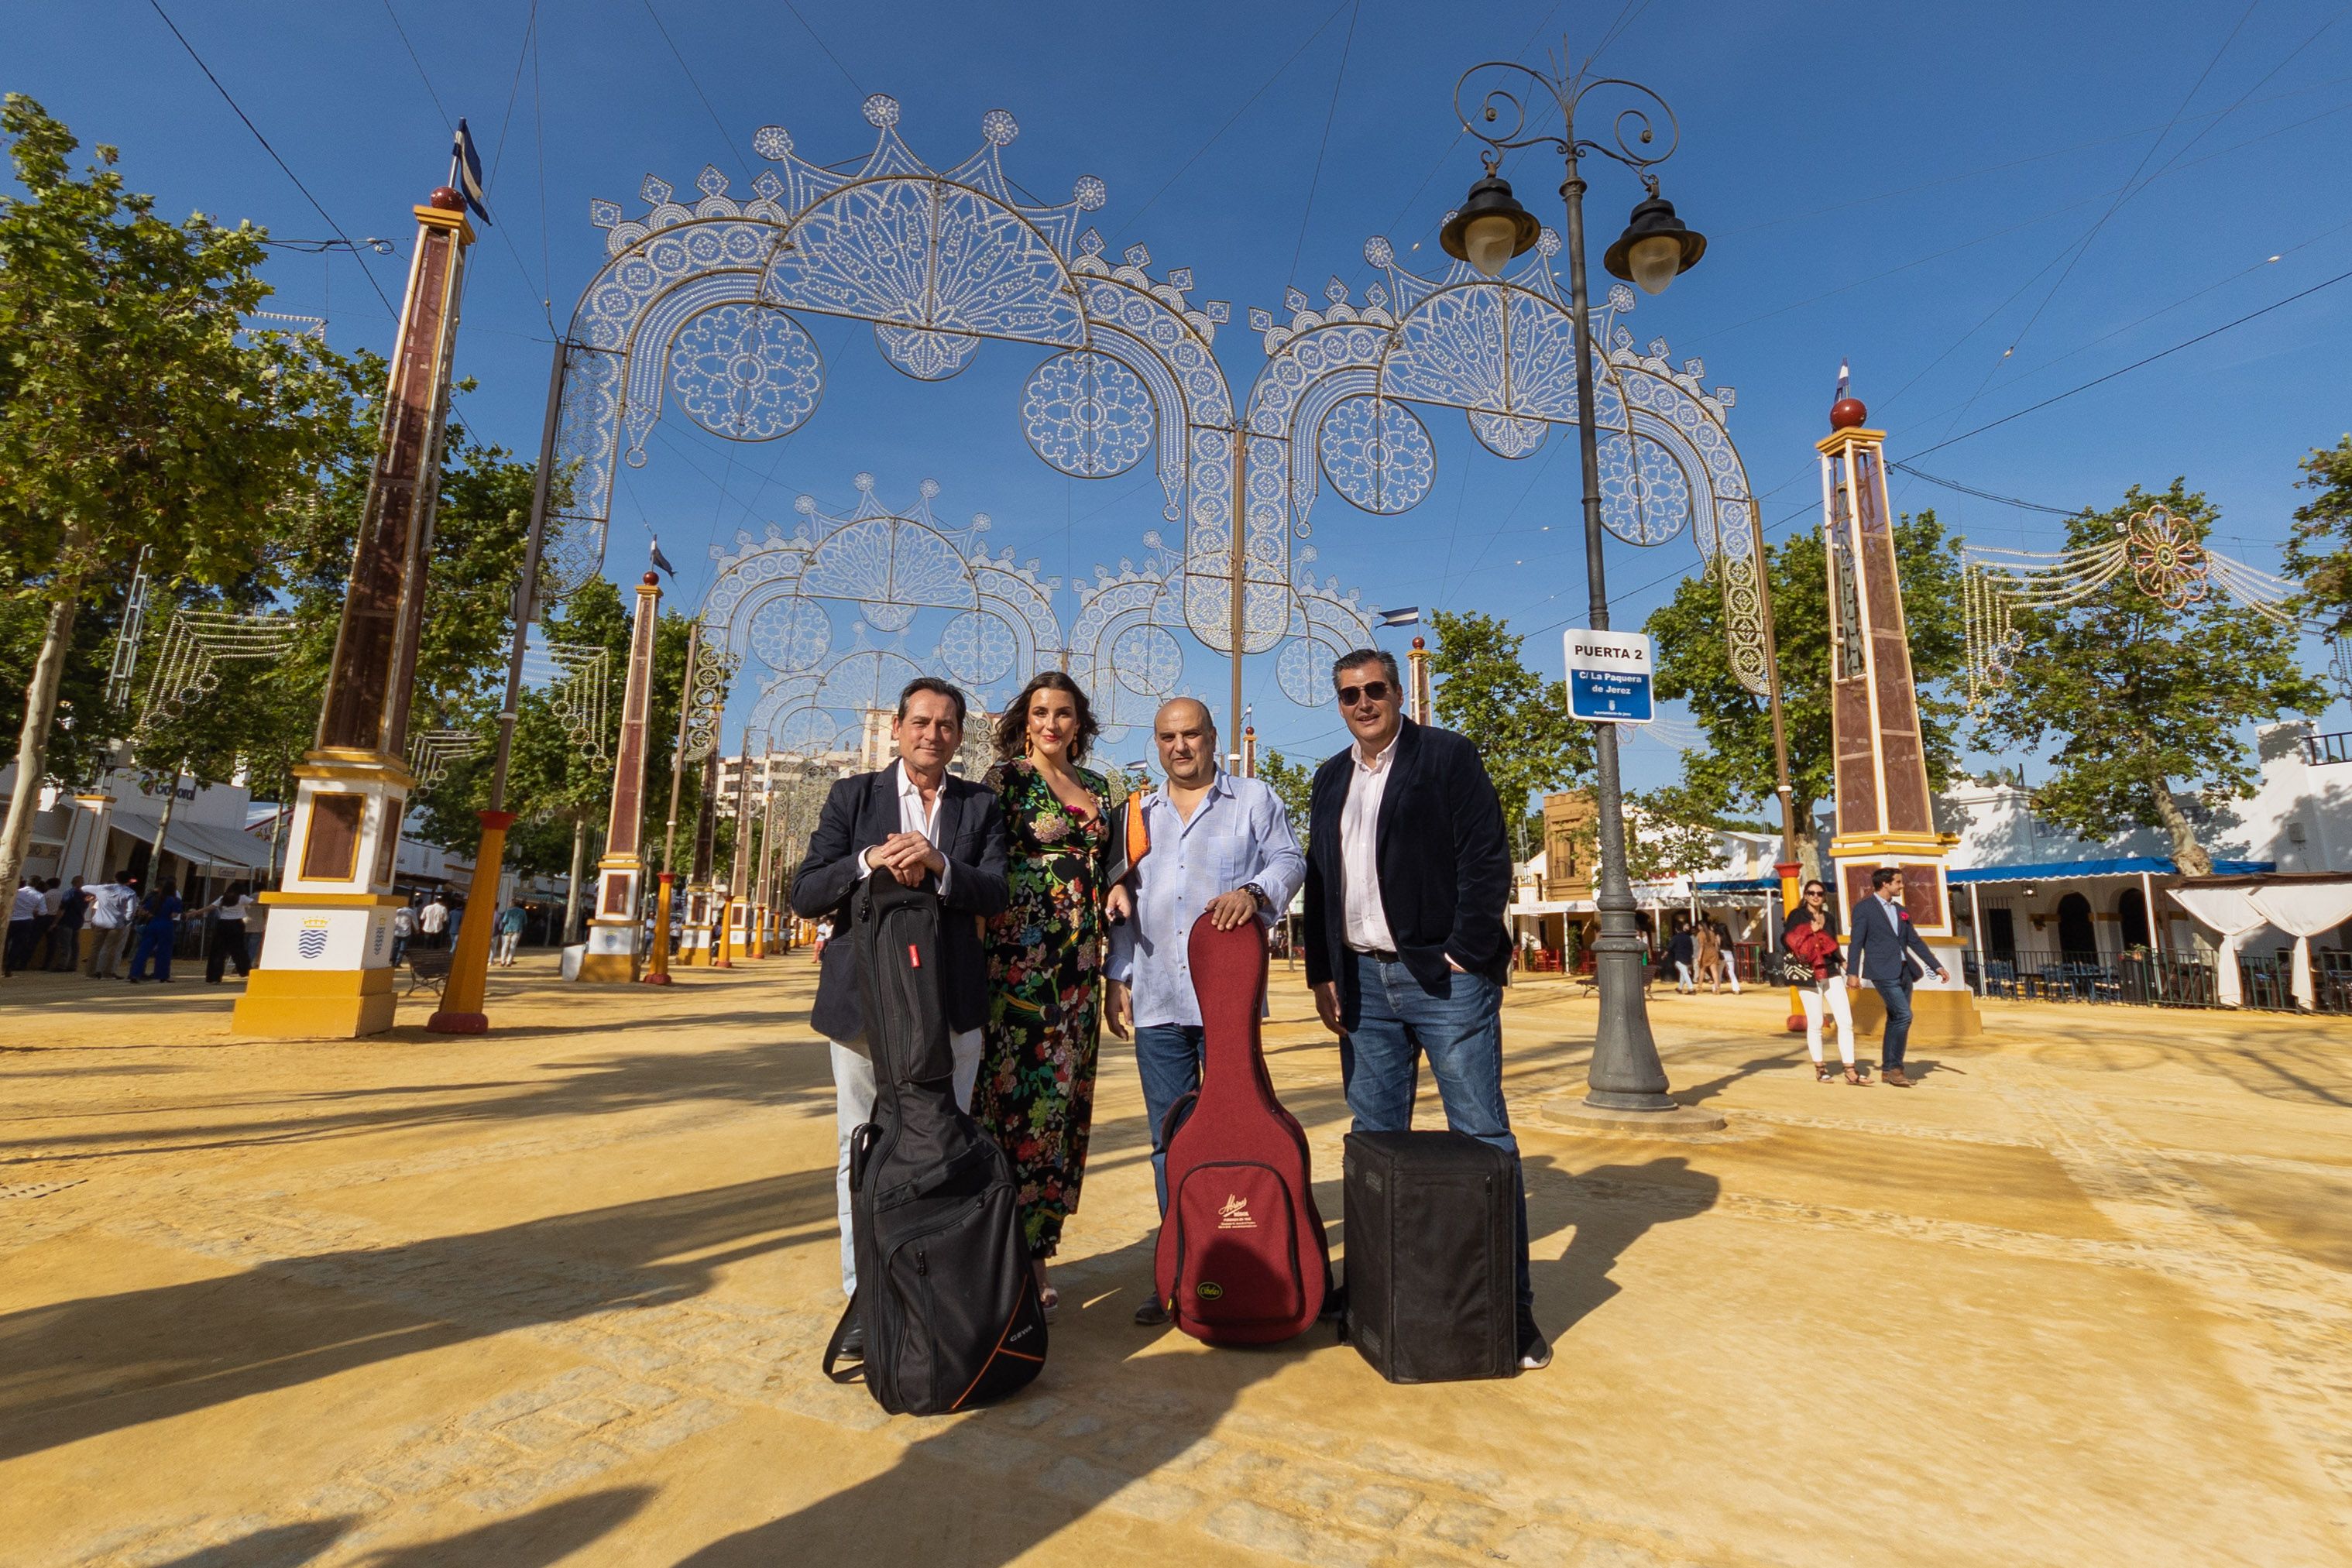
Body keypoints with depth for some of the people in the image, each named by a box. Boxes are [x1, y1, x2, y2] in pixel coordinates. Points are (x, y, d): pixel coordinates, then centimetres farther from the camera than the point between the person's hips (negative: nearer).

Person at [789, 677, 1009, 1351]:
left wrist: (939, 865, -21)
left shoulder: (980, 806, 8)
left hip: (951, 1006, 0)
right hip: (864, 1000, 0)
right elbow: (805, 894, -2)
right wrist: (870, 861, -18)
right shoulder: (852, 796, 6)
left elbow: (995, 894, -4)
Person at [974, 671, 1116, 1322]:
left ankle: (1037, 1249, 20)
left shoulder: (1097, 787, 16)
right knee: (1016, 1092, -5)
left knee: (1062, 1097, 8)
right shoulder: (1006, 777, -1)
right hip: (1018, 955, -5)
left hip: (1077, 960, 6)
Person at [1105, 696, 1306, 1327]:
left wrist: (1253, 891, -20)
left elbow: (1290, 861, 0)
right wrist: (1116, 977, 10)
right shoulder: (1140, 814, 18)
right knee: (1169, 1137, 7)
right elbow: (1124, 902, 17)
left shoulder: (1255, 799, 7)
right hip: (1156, 1001, 4)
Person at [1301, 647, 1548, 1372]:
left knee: (1484, 1139, 0)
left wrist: (1465, 956, -13)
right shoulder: (1331, 779, 16)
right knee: (1375, 1142, 11)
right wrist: (1323, 973, 9)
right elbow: (1319, 883, 16)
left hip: (1446, 978, -5)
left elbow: (1487, 859, -8)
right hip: (1365, 984, 5)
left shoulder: (1448, 756, -1)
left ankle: (1511, 1303, 12)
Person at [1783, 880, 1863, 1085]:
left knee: (1846, 1021, -5)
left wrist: (1844, 962, 9)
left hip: (1831, 973, 4)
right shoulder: (1797, 915, 0)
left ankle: (1850, 1071, -1)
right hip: (1808, 976, -4)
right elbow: (1787, 940, -10)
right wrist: (1810, 930, -18)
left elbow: (1833, 947, 22)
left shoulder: (1829, 917, 14)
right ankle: (1820, 1069, 14)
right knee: (1815, 1024, 1)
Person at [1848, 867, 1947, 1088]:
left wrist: (1937, 966, 13)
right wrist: (1853, 972, -12)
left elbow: (1915, 942, 20)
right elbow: (1856, 942, -7)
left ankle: (1888, 1068, 17)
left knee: (1896, 1020, 9)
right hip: (1883, 972, -7)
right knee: (1904, 1015, -16)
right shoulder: (1864, 908, -4)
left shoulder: (1901, 911, 17)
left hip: (1903, 972, 7)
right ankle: (1894, 1067, -6)